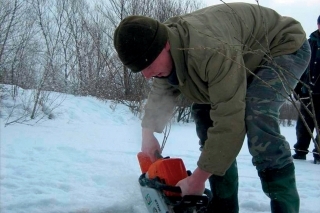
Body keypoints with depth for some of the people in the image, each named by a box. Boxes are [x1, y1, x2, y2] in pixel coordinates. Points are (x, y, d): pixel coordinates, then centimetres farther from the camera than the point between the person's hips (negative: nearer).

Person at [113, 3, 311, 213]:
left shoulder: (211, 50, -43)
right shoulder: (165, 53, -13)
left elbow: (229, 120, -41)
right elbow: (162, 92, 7)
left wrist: (199, 177, -34)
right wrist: (148, 133, -7)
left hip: (286, 48, -9)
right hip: (248, 61, 9)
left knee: (255, 119, -32)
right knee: (208, 119, 1)